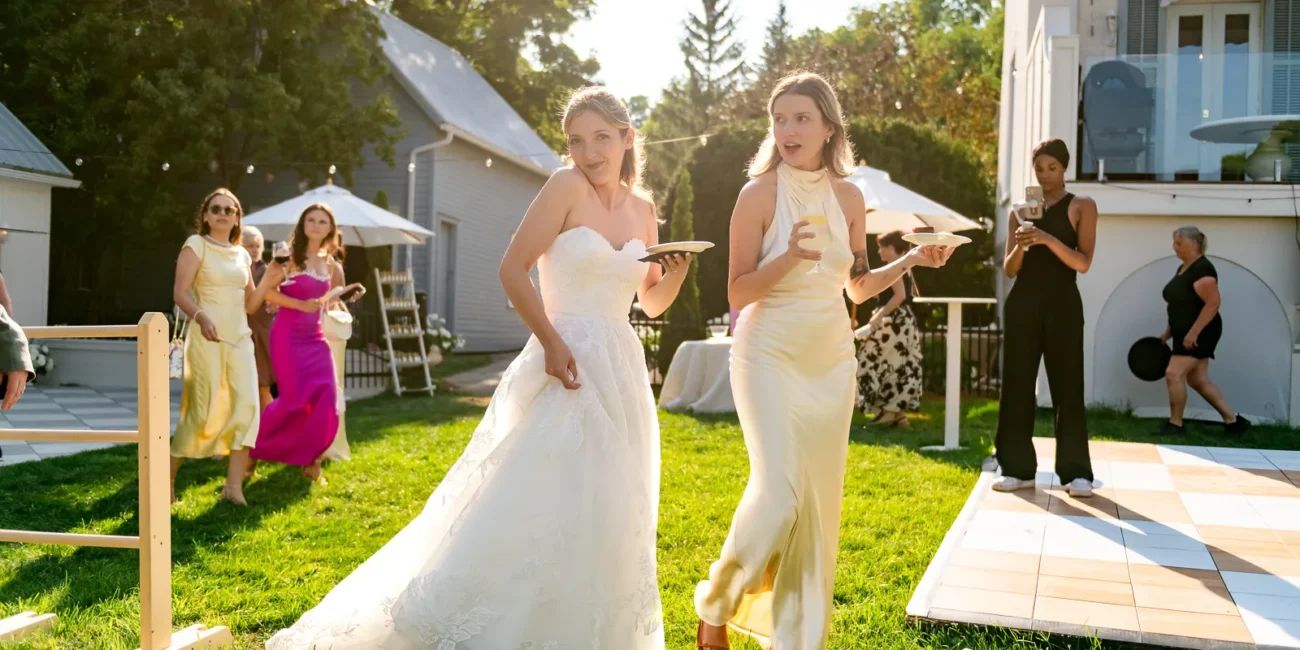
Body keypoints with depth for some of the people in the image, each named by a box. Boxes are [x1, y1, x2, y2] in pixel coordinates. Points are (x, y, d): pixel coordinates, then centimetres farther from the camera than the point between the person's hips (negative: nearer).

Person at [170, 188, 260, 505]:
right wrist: (201, 318, -27)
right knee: (202, 411, -4)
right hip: (206, 337, -5)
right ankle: (168, 476, 15)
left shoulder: (242, 254, 16)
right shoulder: (196, 245, -1)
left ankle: (234, 485, -6)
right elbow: (180, 293, -11)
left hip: (239, 338, 5)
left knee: (246, 405, -9)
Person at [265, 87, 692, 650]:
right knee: (529, 510, -10)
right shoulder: (567, 187, -6)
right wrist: (552, 342, -17)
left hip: (622, 372, 6)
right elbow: (512, 269, -12)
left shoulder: (642, 208, 11)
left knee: (606, 521, 11)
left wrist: (678, 272, -2)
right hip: (567, 368, -6)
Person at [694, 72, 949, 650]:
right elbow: (737, 294, -9)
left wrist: (911, 260, 1)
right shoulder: (759, 194, -9)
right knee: (779, 492, -16)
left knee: (819, 500, 7)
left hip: (831, 361, 5)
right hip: (770, 358, -5)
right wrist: (788, 259, -24)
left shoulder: (848, 196, 5)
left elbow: (858, 286, 15)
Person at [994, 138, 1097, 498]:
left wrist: (1048, 240, -20)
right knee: (1017, 384, 2)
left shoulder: (1082, 207, 5)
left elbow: (1083, 262, -6)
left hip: (1062, 303, -3)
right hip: (1023, 302, 3)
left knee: (1067, 386, -4)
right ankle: (1019, 468, 7)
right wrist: (1020, 246, -11)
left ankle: (1075, 472, 0)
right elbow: (1009, 269, 10)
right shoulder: (1021, 211, 14)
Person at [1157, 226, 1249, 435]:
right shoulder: (1183, 268, 13)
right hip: (1187, 334, 10)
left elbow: (1213, 303, -24)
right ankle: (1233, 420, 18)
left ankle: (1175, 424, -2)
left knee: (1174, 374, -12)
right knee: (1198, 380, 11)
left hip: (1199, 334, -10)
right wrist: (1168, 332, 18)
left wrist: (1194, 332, -26)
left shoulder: (1202, 269, -17)